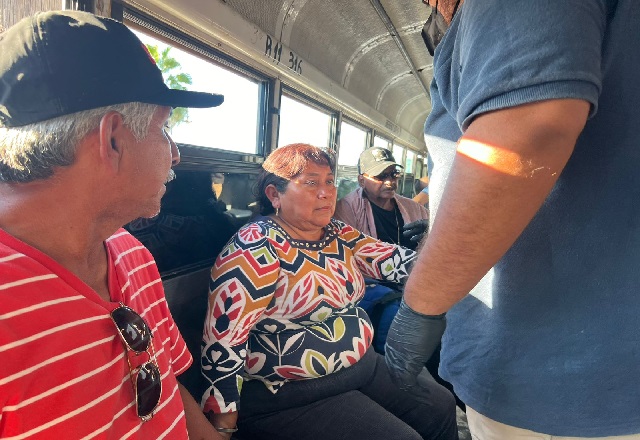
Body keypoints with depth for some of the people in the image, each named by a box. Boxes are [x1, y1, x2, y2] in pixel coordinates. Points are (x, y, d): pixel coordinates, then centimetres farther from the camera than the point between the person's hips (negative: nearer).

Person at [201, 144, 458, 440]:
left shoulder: (339, 234, 4)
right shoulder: (258, 246, -21)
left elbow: (391, 260, -5)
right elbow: (224, 339, -23)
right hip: (292, 395, -8)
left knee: (442, 409, 11)